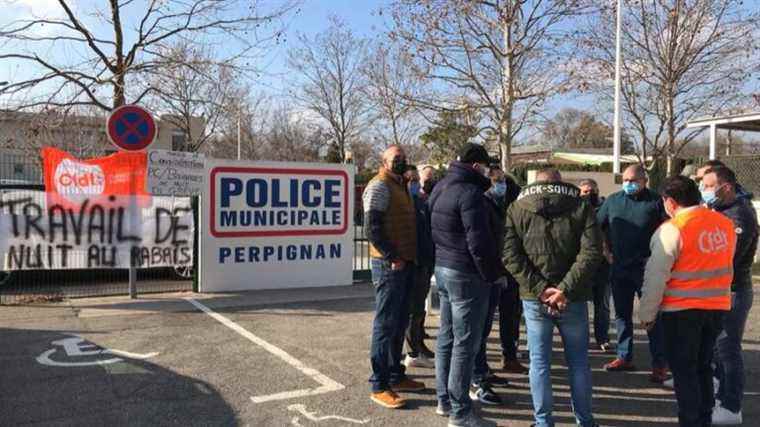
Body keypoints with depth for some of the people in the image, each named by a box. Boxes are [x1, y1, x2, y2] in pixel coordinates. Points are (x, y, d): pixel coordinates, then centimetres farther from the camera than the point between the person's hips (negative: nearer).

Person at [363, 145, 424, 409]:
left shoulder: (400, 186, 20)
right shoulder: (380, 185, -10)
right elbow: (372, 227, -19)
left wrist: (410, 256, 14)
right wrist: (392, 257, -19)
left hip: (404, 263, 9)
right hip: (389, 264, -9)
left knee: (399, 324, 15)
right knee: (385, 324, -4)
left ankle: (395, 376, 27)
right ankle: (379, 386, 3)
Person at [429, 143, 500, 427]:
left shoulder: (440, 187, 12)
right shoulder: (470, 193, -17)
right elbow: (479, 242, -20)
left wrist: (438, 260, 17)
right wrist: (492, 274, -10)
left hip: (442, 267, 10)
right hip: (466, 274, -10)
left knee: (447, 337, 16)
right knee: (466, 343, -2)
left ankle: (444, 400, 27)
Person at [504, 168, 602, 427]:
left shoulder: (516, 209, 3)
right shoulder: (581, 207, 2)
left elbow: (510, 256, -7)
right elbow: (591, 252, -10)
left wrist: (540, 289, -10)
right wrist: (566, 289, -14)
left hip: (534, 298, 0)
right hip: (573, 299, 0)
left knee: (539, 362, 9)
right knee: (578, 362, 14)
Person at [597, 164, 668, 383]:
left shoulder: (656, 201, -5)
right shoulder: (613, 200, 7)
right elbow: (597, 226, 18)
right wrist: (606, 251, 11)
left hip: (646, 268, -5)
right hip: (619, 267, 5)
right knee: (622, 314, 13)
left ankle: (660, 365, 7)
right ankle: (624, 357, 25)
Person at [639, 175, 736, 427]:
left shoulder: (671, 230, -16)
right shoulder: (725, 224, 3)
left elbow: (656, 277, -14)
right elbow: (725, 265, 14)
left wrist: (647, 314, -5)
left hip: (682, 310, -6)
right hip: (718, 307, 7)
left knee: (684, 370, 6)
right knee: (703, 367, 19)